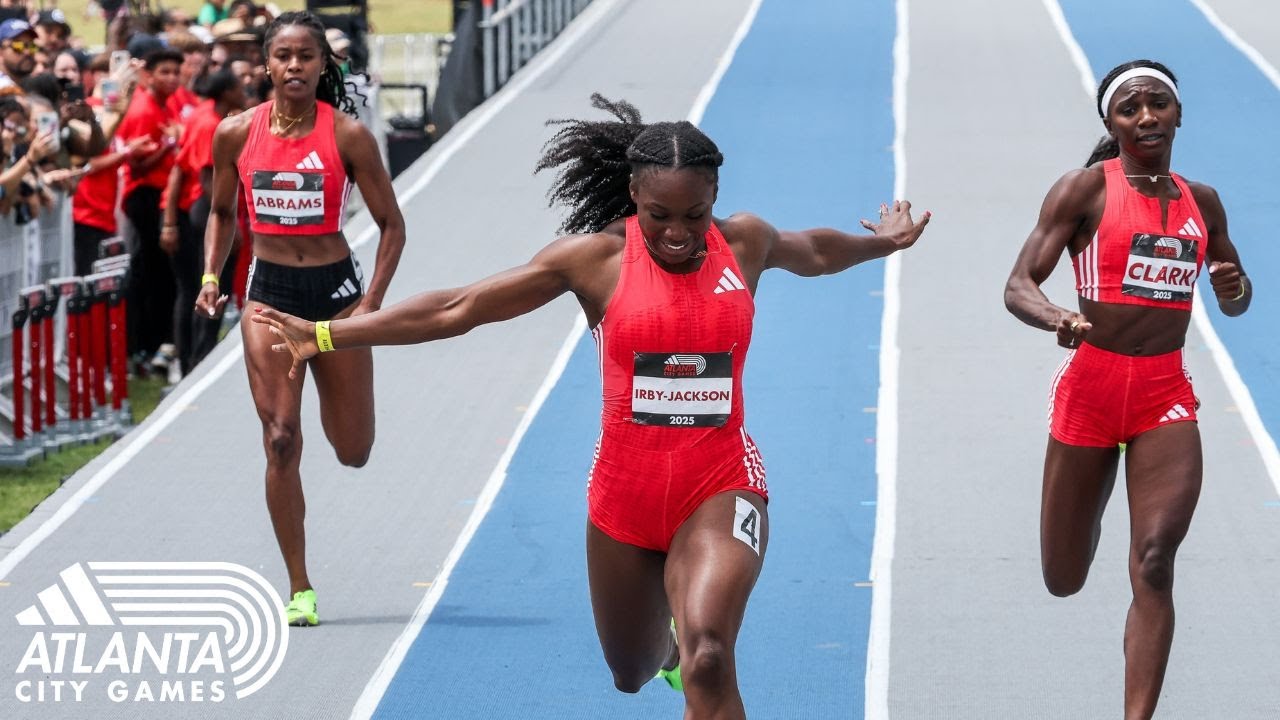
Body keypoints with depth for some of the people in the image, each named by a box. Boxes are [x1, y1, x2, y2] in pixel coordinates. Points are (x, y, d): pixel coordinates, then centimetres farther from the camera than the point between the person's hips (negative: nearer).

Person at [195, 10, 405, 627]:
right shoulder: (236, 134, -3)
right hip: (269, 291, 1)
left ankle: (331, 399, 48)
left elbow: (391, 224, -3)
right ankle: (299, 591, -1)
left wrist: (371, 304, -12)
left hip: (334, 287, 0)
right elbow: (222, 212, 14)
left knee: (353, 452, 8)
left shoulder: (348, 134, -9)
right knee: (280, 441, -10)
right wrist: (210, 279, -1)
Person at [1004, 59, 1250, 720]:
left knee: (1155, 562, -17)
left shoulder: (1201, 203, 9)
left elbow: (1235, 302, 23)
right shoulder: (1086, 189, -5)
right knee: (1064, 581, 10)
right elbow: (1019, 286, -10)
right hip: (1090, 386, -2)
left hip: (1166, 396, 2)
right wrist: (1056, 318, -33)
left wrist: (1233, 286, -3)